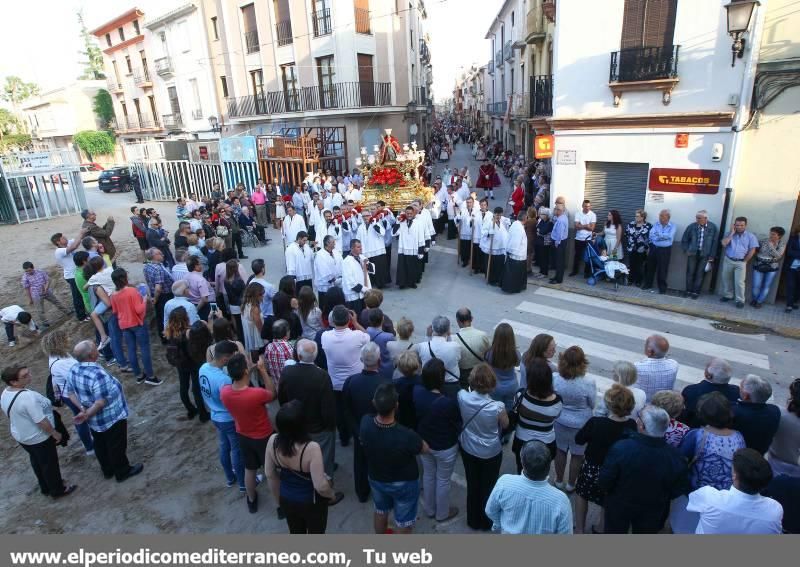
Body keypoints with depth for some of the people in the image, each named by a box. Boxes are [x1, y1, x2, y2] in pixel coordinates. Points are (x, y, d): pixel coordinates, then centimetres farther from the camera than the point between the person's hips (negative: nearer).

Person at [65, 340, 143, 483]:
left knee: (100, 445, 24)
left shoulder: (73, 370, -8)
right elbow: (101, 402, -33)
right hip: (111, 418, -8)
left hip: (94, 421, 8)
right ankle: (122, 472, 31)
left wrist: (82, 409, -5)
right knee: (116, 446, 13)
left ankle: (107, 470, 43)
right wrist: (87, 415, -18)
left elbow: (70, 392, 2)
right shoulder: (97, 374, -35)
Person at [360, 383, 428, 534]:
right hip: (404, 483, -5)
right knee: (403, 521, 22)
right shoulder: (407, 436, -40)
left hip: (376, 479, 5)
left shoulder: (365, 423, -29)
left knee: (381, 511, 33)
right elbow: (425, 449, -16)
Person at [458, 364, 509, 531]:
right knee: (488, 486, 23)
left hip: (468, 449, 3)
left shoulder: (462, 396, -26)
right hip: (491, 453, -3)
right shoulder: (497, 407, -34)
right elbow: (505, 425, -11)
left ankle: (473, 520, 47)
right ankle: (486, 522, 46)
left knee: (472, 485, 25)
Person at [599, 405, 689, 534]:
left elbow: (604, 482, -23)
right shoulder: (675, 457, -29)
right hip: (652, 514, 2)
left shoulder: (620, 448, -36)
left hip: (619, 506, -2)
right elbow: (677, 491, -11)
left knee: (614, 531, 25)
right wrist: (658, 498, 8)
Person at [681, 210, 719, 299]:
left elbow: (715, 242, -2)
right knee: (690, 273, 6)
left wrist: (712, 256, -3)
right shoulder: (692, 226, -6)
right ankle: (689, 291, 16)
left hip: (705, 255, -1)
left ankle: (696, 292, 12)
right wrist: (687, 250, 1)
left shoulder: (713, 227, -7)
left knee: (700, 274, 4)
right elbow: (684, 240, 7)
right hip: (692, 253, 1)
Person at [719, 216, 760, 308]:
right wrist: (732, 233, -9)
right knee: (726, 279, 12)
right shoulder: (730, 234, 6)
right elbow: (723, 243, -11)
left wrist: (745, 261, -5)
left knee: (739, 282, -6)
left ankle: (740, 300, 3)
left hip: (740, 262, -3)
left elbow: (752, 250, -4)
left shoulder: (750, 236, -1)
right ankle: (728, 295, 28)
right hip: (728, 260, 3)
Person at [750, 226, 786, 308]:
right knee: (756, 286, 0)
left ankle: (759, 302, 20)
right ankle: (754, 300, 24)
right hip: (759, 267, 0)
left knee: (766, 286, 6)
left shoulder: (782, 244, -5)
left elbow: (778, 255, -17)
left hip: (772, 268, 0)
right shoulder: (764, 241, -3)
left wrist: (770, 245, -19)